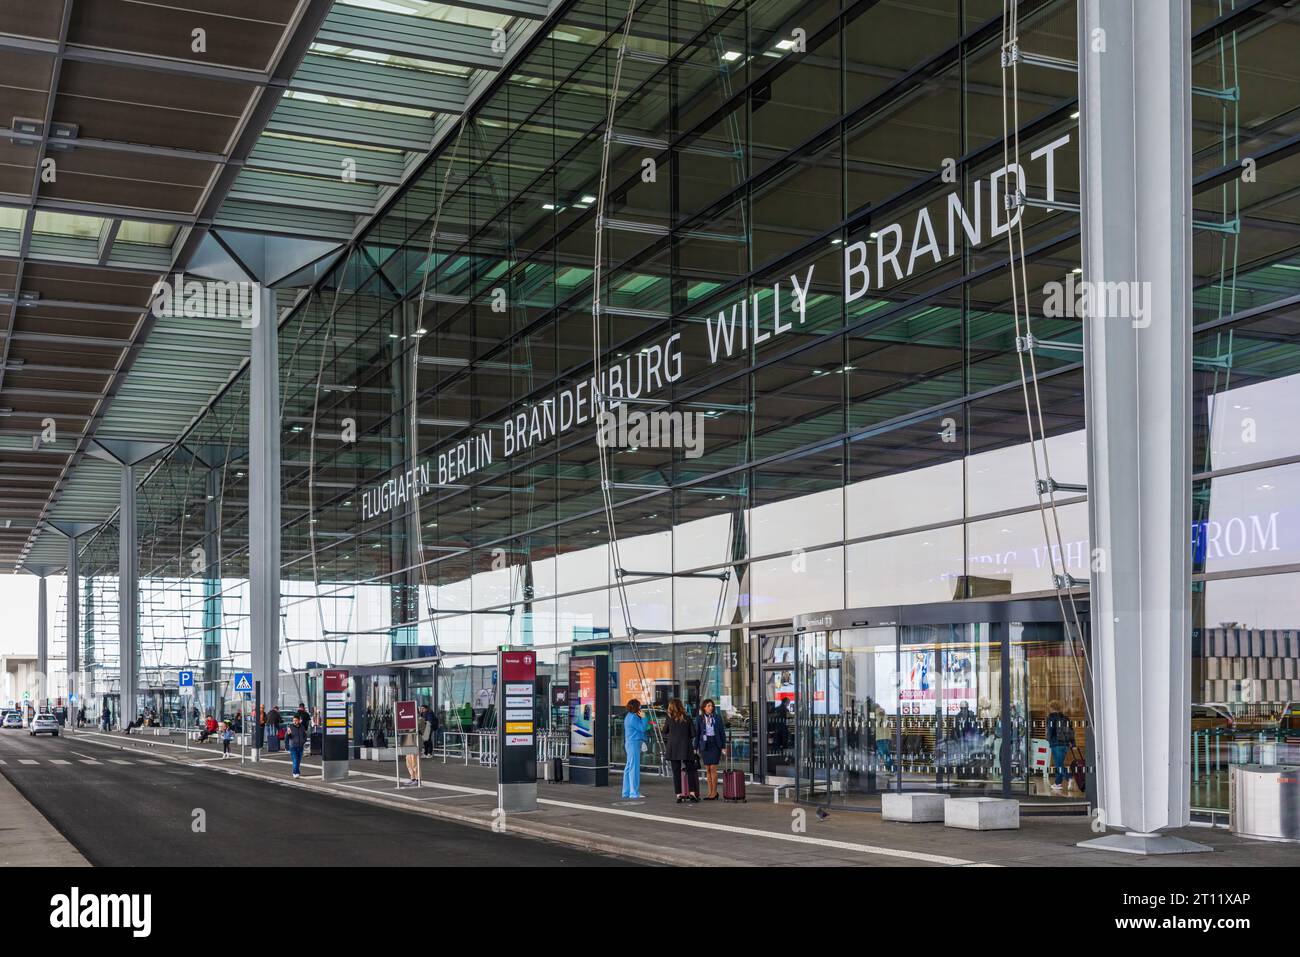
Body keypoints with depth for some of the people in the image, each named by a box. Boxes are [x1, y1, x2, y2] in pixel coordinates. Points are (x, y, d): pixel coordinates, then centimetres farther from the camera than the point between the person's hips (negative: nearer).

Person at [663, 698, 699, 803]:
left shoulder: (669, 720, -4)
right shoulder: (687, 718, -3)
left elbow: (664, 733, 7)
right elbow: (693, 734, 0)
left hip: (673, 749, 0)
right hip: (686, 748, 0)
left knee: (676, 772, 4)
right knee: (690, 771, 9)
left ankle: (679, 795, 2)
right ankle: (692, 793, -1)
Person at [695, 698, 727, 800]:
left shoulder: (717, 717, 3)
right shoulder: (700, 719, 4)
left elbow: (722, 732, 4)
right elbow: (697, 734, 6)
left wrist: (723, 747, -2)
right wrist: (695, 748, 2)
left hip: (715, 744, -2)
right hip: (704, 745, 2)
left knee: (713, 768, -9)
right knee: (707, 769, 4)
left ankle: (714, 792, -4)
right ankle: (710, 792, 11)